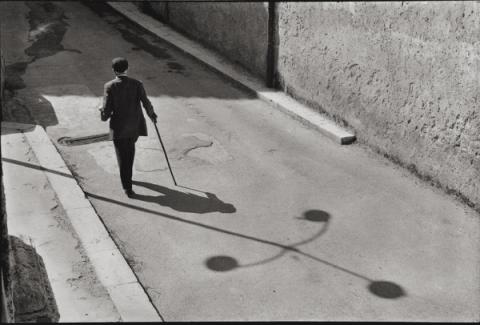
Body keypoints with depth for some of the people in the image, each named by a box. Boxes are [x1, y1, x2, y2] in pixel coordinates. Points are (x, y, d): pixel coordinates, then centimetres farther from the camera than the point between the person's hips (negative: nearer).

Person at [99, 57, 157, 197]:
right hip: (134, 126, 3)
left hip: (118, 128, -2)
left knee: (122, 157, 6)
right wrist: (152, 115, 8)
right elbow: (146, 103, -10)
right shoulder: (137, 84, -7)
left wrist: (103, 115, 10)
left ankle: (127, 187, 3)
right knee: (130, 150, 27)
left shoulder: (109, 86, -11)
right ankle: (127, 177, 45)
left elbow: (106, 110, -13)